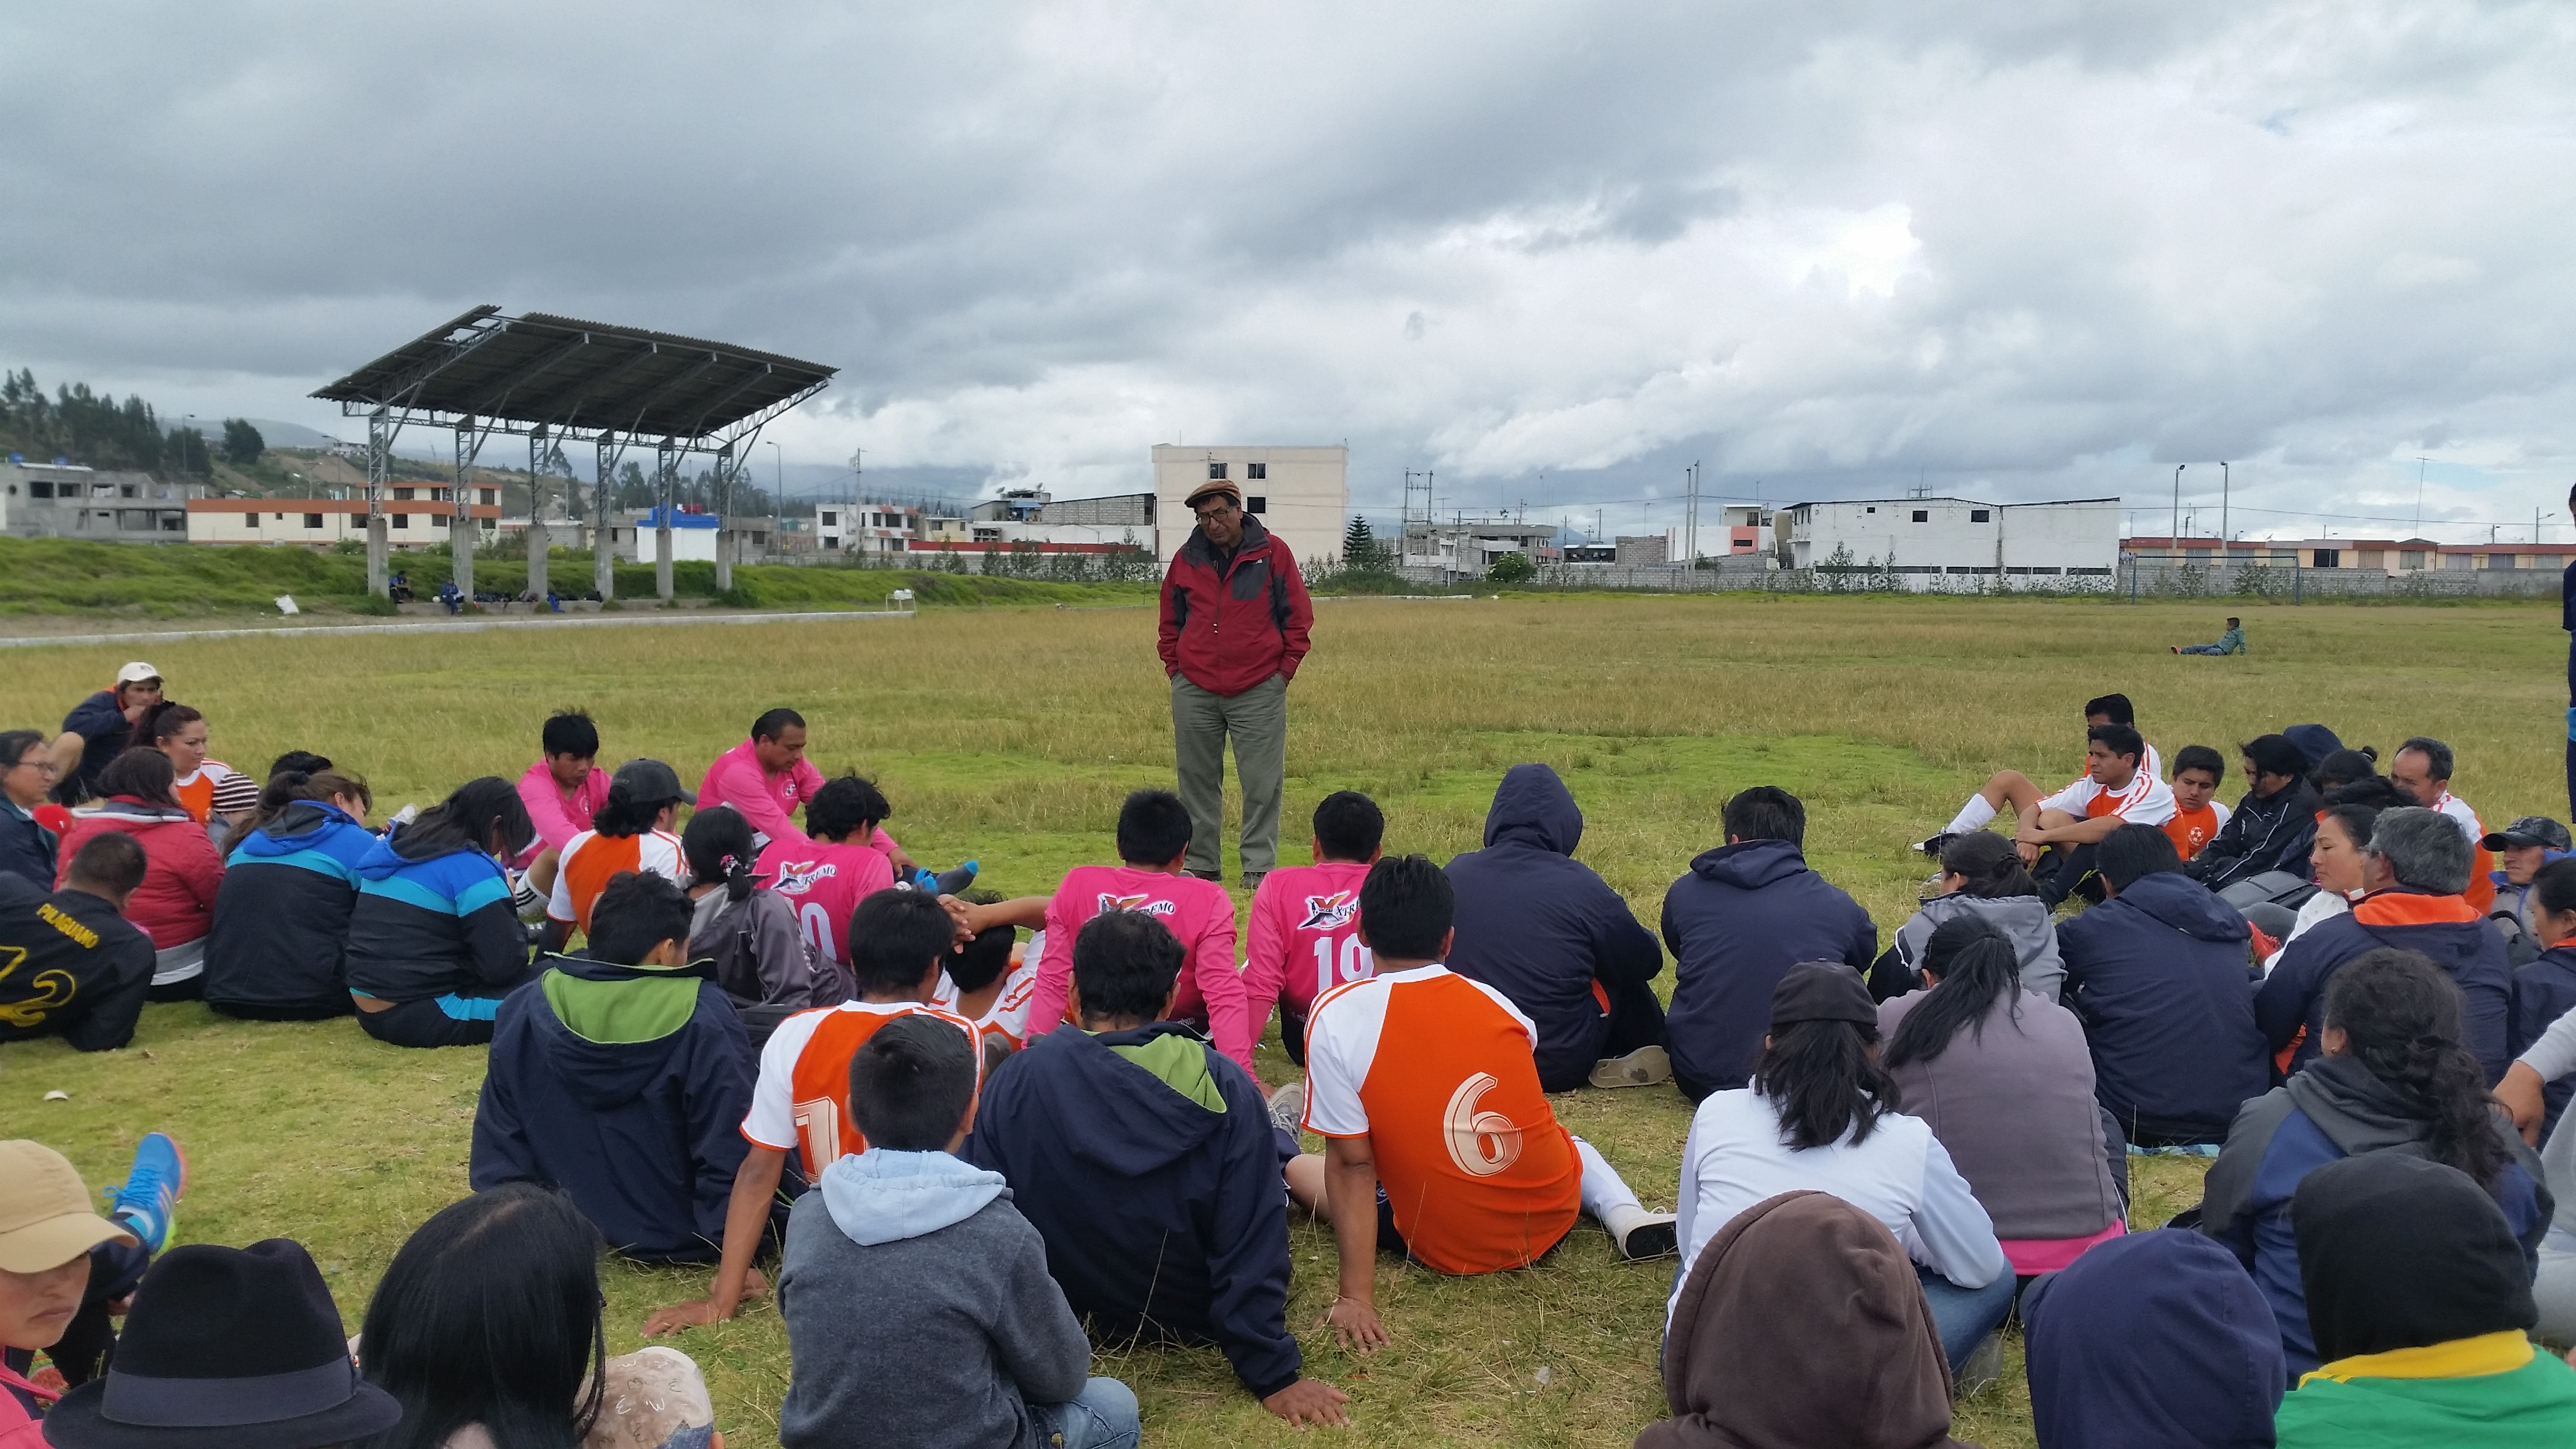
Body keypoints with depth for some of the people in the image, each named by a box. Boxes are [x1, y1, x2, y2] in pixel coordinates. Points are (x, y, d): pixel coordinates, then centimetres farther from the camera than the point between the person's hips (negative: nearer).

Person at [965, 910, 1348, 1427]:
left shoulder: (1015, 1081, -20)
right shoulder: (1224, 1089, -23)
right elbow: (1253, 1242, -23)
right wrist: (1274, 1373, -15)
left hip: (1060, 1318, 2)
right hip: (1192, 1318, -1)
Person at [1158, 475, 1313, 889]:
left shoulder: (1272, 552, 0)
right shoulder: (1186, 558, 8)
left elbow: (1298, 616, 3)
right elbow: (1170, 622, 18)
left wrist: (1286, 667, -1)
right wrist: (1174, 667, 9)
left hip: (1259, 691, -3)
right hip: (1194, 691, 3)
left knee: (1262, 784, -2)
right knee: (1197, 782, 7)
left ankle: (1259, 868, 5)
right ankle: (1201, 867, 17)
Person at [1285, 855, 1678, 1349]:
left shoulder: (1335, 1017, -15)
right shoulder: (1493, 1002, -2)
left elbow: (1352, 1164, -15)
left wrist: (1356, 1296, -13)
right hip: (1553, 1217, -2)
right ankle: (1626, 1216, 12)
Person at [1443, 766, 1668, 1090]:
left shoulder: (1455, 875, -5)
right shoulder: (1579, 886, -15)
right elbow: (1647, 961, 0)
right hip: (1562, 1067, -4)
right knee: (1625, 969, 18)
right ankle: (1657, 1055, 36)